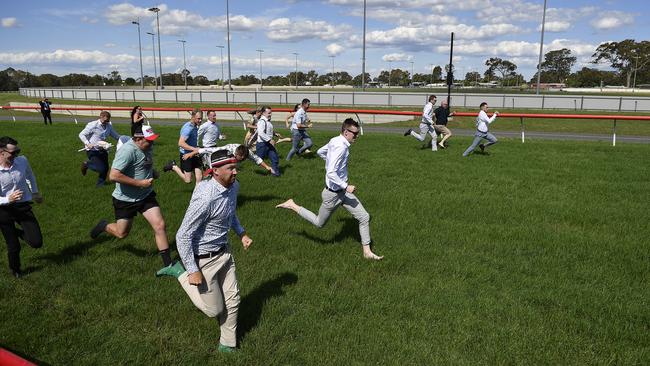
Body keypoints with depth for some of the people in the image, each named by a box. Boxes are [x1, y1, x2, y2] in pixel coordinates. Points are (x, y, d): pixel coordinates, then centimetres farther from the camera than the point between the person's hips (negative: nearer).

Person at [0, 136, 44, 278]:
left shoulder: (22, 161, -9)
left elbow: (30, 176, 16)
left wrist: (35, 193, 26)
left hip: (23, 206, 3)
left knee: (37, 243, -5)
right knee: (13, 247, 7)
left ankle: (18, 232, 30)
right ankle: (15, 270, 39)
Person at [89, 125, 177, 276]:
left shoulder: (146, 148, 2)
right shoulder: (128, 150, -24)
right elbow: (114, 176, -31)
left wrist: (153, 173, 4)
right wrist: (140, 183, -28)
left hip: (146, 196, 6)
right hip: (126, 199, -6)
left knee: (160, 226, -7)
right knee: (122, 233, 11)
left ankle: (167, 265, 0)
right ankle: (104, 226, 45)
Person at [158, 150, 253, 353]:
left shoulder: (234, 186, -5)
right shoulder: (205, 199, -32)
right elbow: (183, 236, -25)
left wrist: (241, 233, 7)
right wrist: (193, 271, -21)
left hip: (225, 252, 7)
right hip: (204, 259, -7)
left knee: (233, 301, 14)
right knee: (214, 310, 9)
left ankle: (227, 344, 37)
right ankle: (180, 272, 21)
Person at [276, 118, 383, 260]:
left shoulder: (334, 141, 1)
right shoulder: (341, 147, -27)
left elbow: (320, 152, 20)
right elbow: (331, 173, -32)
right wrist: (346, 187, -26)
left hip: (342, 191, 9)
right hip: (333, 194, -9)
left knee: (364, 217, 5)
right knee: (319, 223, 14)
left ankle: (367, 251, 15)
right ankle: (292, 205, 28)